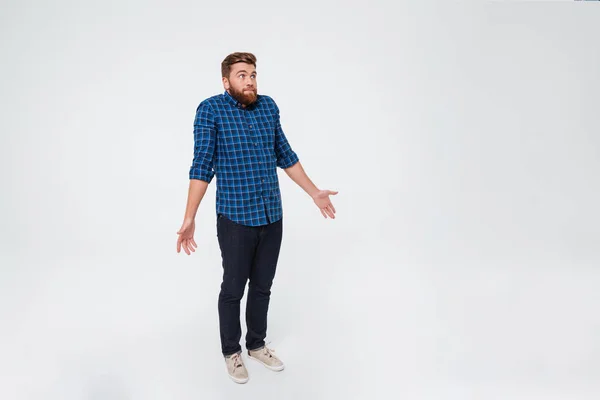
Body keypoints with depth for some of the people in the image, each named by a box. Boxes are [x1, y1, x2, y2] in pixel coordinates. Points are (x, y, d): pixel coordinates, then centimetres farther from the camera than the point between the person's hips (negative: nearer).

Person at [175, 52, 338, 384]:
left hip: (272, 215, 5)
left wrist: (315, 192, 16)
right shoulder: (210, 109, -8)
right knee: (233, 289, 11)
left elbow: (285, 155, 13)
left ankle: (257, 345, 37)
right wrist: (190, 218, -18)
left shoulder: (269, 106, 6)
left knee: (262, 286, 17)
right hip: (235, 218, -4)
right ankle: (231, 351, 32)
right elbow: (202, 165, -11)